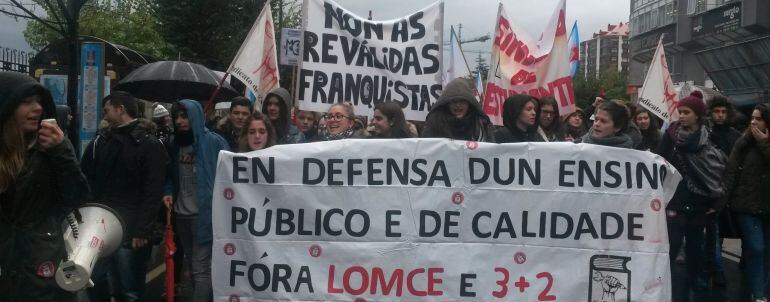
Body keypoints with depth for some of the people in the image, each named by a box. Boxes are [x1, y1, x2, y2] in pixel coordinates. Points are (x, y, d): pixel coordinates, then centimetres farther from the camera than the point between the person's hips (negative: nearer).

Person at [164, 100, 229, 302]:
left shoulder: (214, 142, -9)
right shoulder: (176, 143, 10)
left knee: (201, 269, -8)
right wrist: (168, 192, 3)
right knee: (192, 266, 16)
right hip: (181, 214, 7)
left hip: (205, 214, -7)